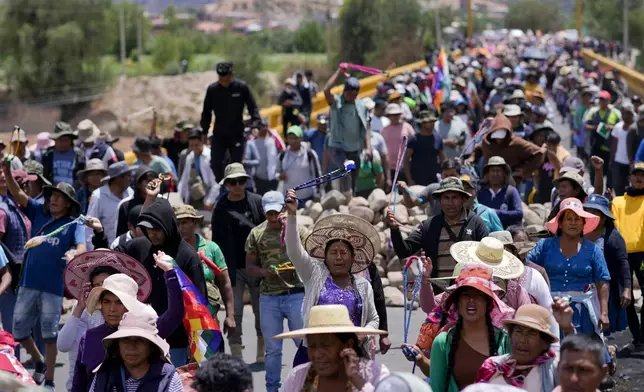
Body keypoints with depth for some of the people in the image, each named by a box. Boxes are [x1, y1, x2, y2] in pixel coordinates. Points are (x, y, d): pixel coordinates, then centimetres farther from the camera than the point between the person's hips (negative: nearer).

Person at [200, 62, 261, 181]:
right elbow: (206, 113, 6)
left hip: (237, 135, -1)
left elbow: (253, 108, -2)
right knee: (215, 164, -4)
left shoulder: (242, 87, -7)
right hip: (218, 135, 1)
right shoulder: (212, 89, -2)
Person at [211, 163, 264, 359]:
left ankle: (262, 355, 21)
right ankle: (236, 357, 2)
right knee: (234, 314, -3)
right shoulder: (221, 208, 2)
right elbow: (218, 241, 1)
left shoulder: (257, 201, 4)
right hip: (233, 268, -1)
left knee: (261, 312, 9)